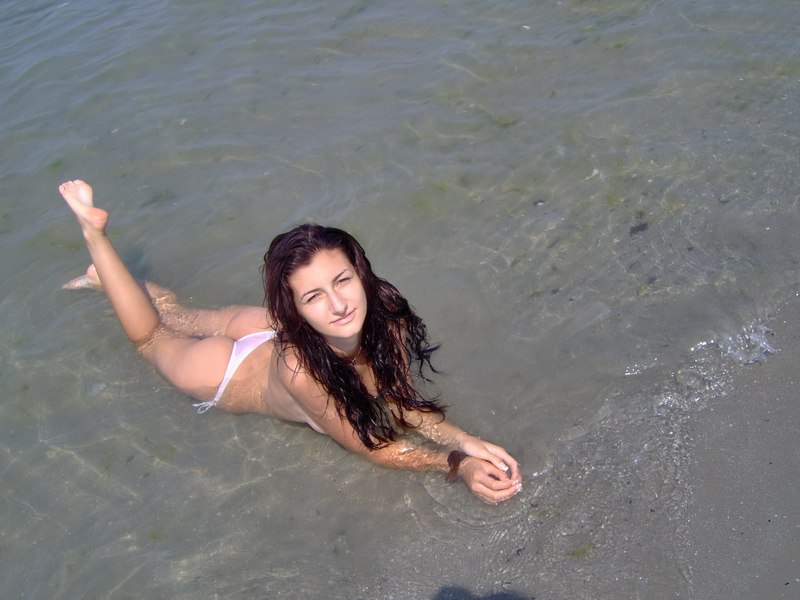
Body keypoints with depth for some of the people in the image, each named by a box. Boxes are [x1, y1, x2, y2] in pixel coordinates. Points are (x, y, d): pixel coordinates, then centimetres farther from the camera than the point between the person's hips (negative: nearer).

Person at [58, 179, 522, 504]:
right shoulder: (299, 369, -48)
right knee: (153, 335, 26)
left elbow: (406, 403, -22)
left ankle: (106, 275, 53)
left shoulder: (385, 309, -35)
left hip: (265, 332, 3)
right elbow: (369, 444, -34)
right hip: (227, 375, -3)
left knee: (185, 317, 31)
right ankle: (94, 231, 38)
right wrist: (458, 466, -44)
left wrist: (467, 441, -37)